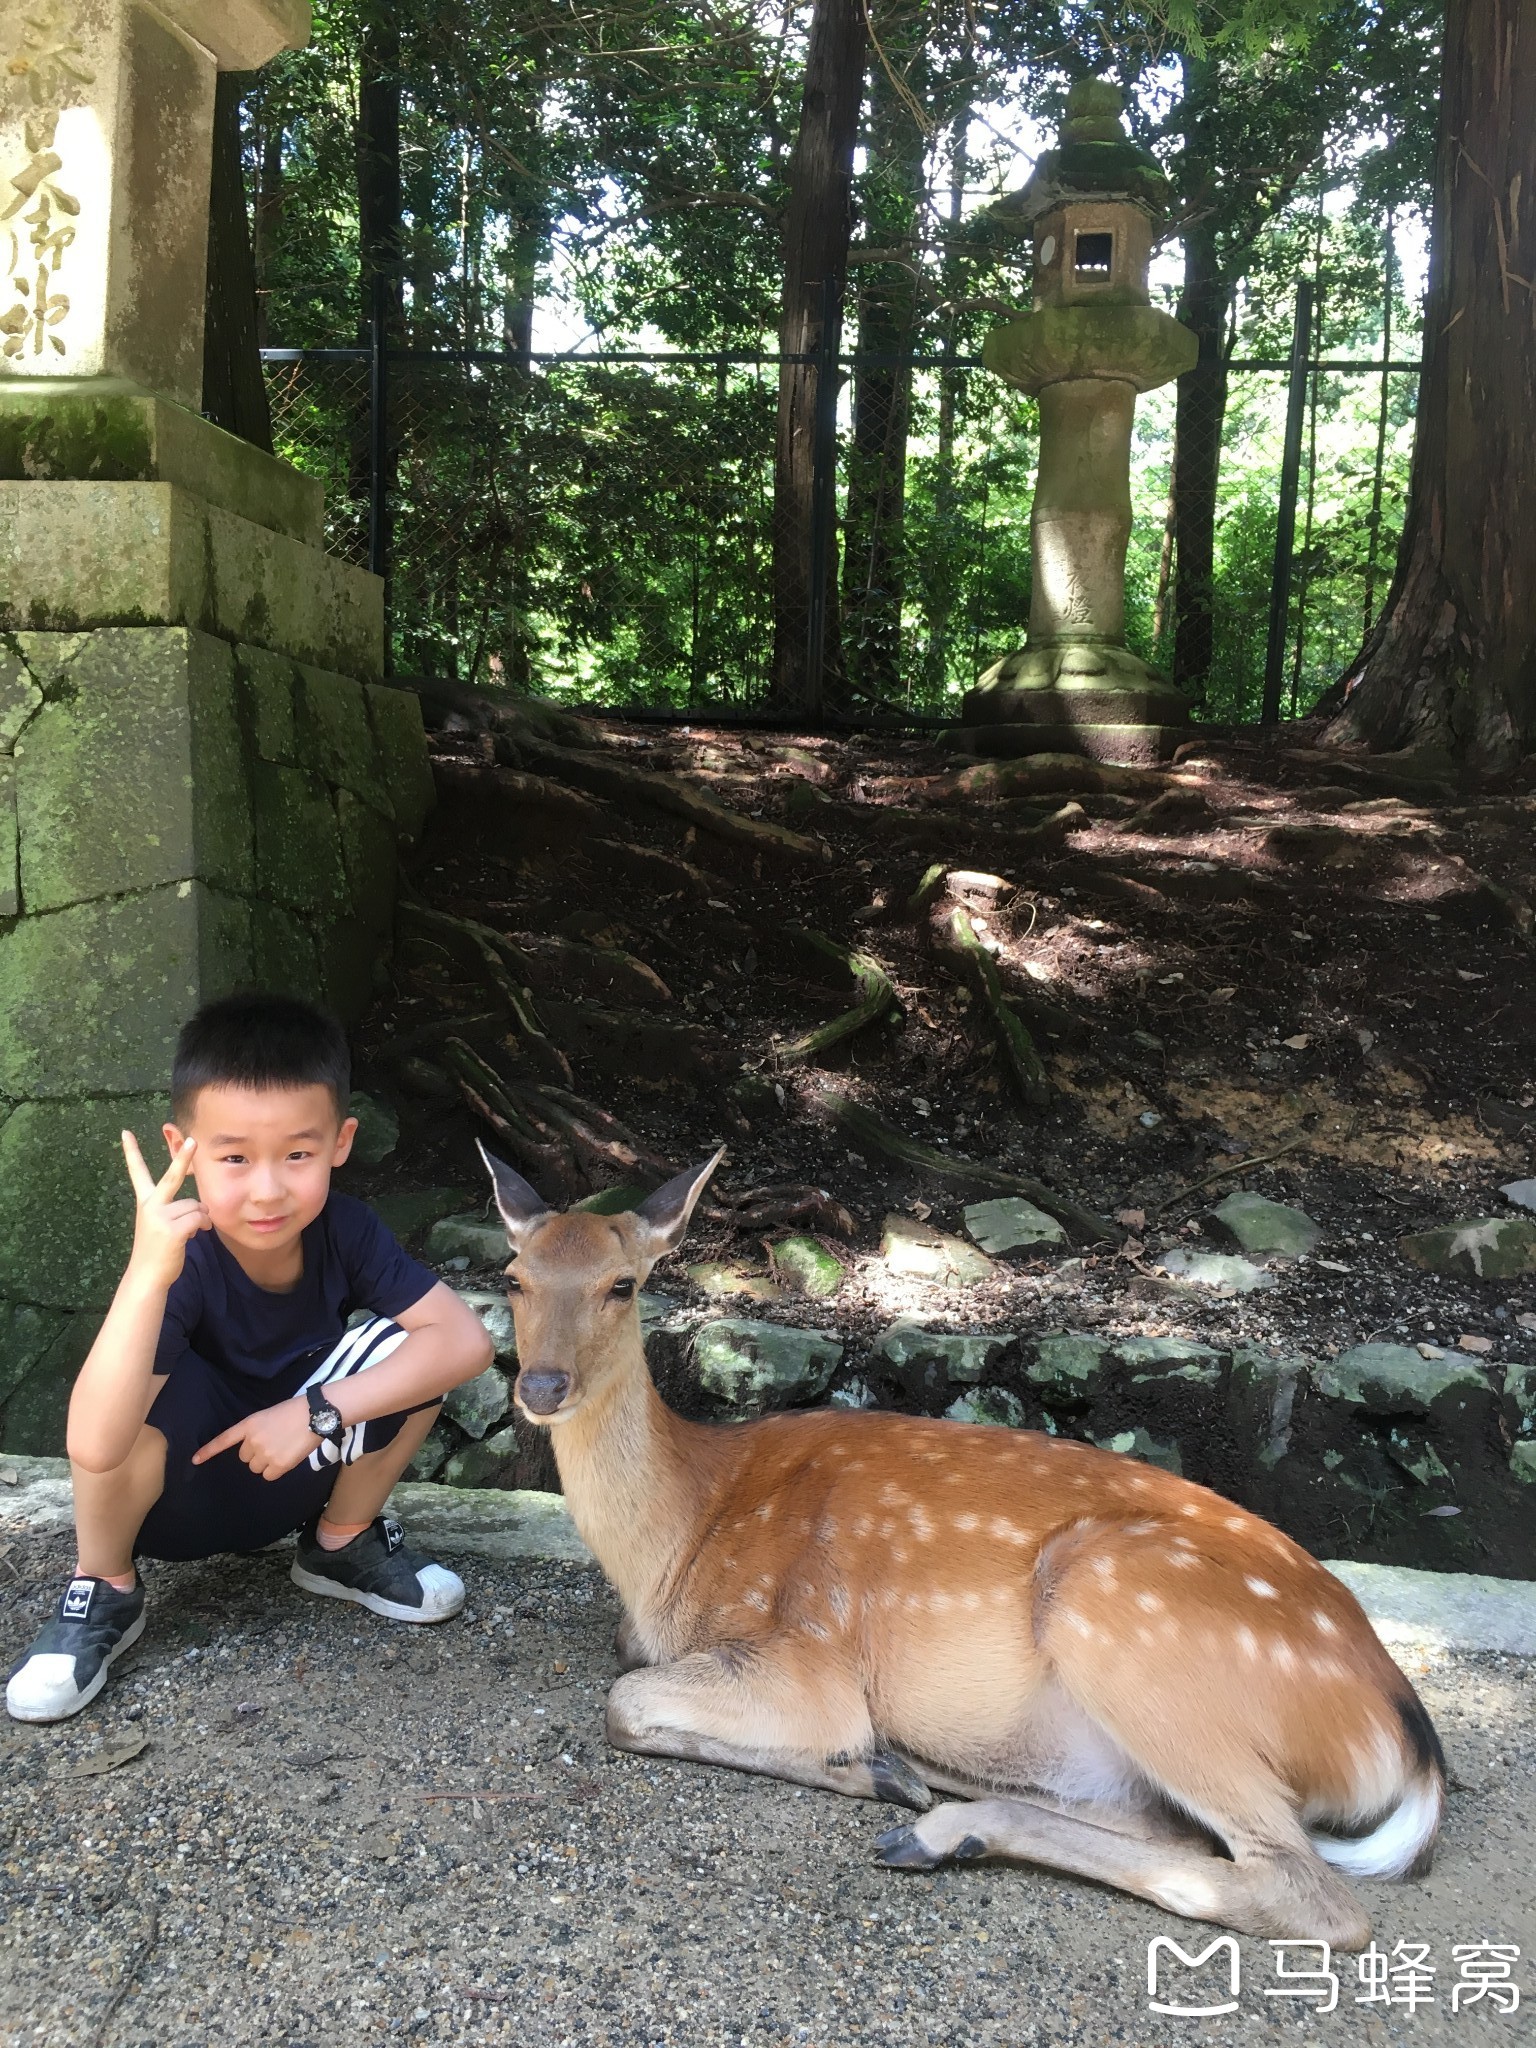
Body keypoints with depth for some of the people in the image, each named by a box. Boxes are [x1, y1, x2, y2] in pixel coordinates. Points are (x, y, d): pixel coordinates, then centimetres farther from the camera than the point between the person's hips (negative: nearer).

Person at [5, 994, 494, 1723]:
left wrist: (319, 1410, -32)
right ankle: (104, 1591, -4)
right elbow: (95, 1446, -44)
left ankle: (342, 1544, 6)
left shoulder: (343, 1230, -19)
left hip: (290, 1479, 3)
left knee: (409, 1346, -21)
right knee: (139, 1399, -35)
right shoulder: (181, 1260, -31)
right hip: (174, 1493, -3)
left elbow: (466, 1338, -25)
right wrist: (147, 1271, -55)